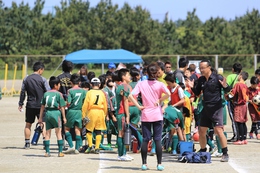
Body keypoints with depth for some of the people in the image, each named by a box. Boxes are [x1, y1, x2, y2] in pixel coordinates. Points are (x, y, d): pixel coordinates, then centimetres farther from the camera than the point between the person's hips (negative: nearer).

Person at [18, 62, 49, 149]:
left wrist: (20, 104, 13)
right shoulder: (42, 79, -6)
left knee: (28, 125, 10)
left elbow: (22, 92, 6)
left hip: (30, 105, 2)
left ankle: (27, 143, 10)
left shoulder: (26, 79, 3)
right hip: (41, 105, -2)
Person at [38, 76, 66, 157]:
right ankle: (60, 152, 4)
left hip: (47, 113, 3)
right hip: (56, 113, -3)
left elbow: (42, 106, 9)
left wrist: (40, 117, 14)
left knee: (47, 133, 9)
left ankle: (47, 152, 8)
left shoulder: (46, 94, 7)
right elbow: (62, 107, -3)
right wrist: (64, 117, 4)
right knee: (58, 133, 5)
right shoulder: (59, 94, -4)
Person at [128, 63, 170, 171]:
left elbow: (131, 96, -10)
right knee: (158, 140, 2)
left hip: (145, 115, 1)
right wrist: (159, 101, -9)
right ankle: (159, 164, 0)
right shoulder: (159, 84, -5)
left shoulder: (141, 84, -1)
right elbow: (168, 94, -23)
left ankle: (144, 164, 7)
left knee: (145, 139, 7)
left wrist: (139, 106, -5)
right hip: (157, 115, -1)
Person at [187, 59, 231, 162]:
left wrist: (225, 86, -31)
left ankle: (225, 154, -9)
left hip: (216, 108, -6)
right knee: (201, 131, 10)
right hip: (205, 108, 6)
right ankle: (202, 152, 26)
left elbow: (227, 91, -9)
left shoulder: (217, 78, -9)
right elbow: (197, 93, 16)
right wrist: (192, 87, -3)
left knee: (218, 130, -15)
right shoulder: (201, 80, 8)